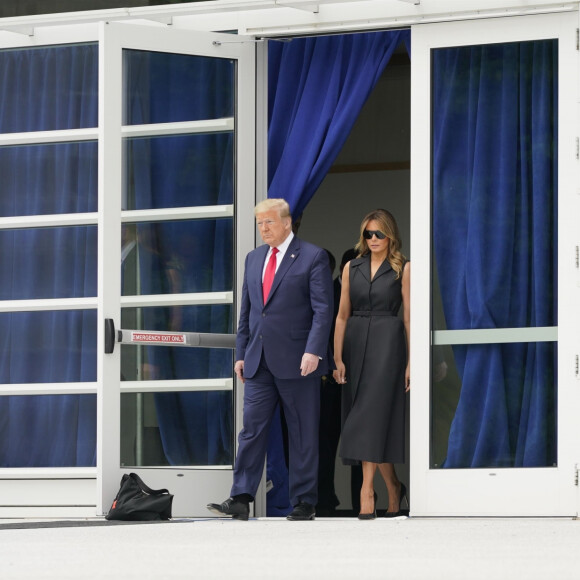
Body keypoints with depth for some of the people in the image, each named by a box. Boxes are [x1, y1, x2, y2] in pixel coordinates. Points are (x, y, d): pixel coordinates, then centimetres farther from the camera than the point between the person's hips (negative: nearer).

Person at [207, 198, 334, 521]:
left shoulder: (313, 258, -3)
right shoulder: (254, 259, 16)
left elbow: (323, 310, -9)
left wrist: (313, 351, -18)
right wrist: (241, 353, 13)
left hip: (297, 362, -5)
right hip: (260, 361, 5)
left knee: (303, 436, 1)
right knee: (252, 429, 0)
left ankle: (304, 503, 6)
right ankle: (241, 500, -2)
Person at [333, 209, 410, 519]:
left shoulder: (403, 269, -1)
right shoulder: (352, 268, 10)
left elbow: (409, 317, -3)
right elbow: (342, 315, 10)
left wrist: (411, 362, -7)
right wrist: (337, 358, 3)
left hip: (387, 342, -5)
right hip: (355, 342, 5)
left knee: (372, 411, -13)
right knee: (360, 411, 6)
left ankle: (367, 490, -16)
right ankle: (393, 488, 20)